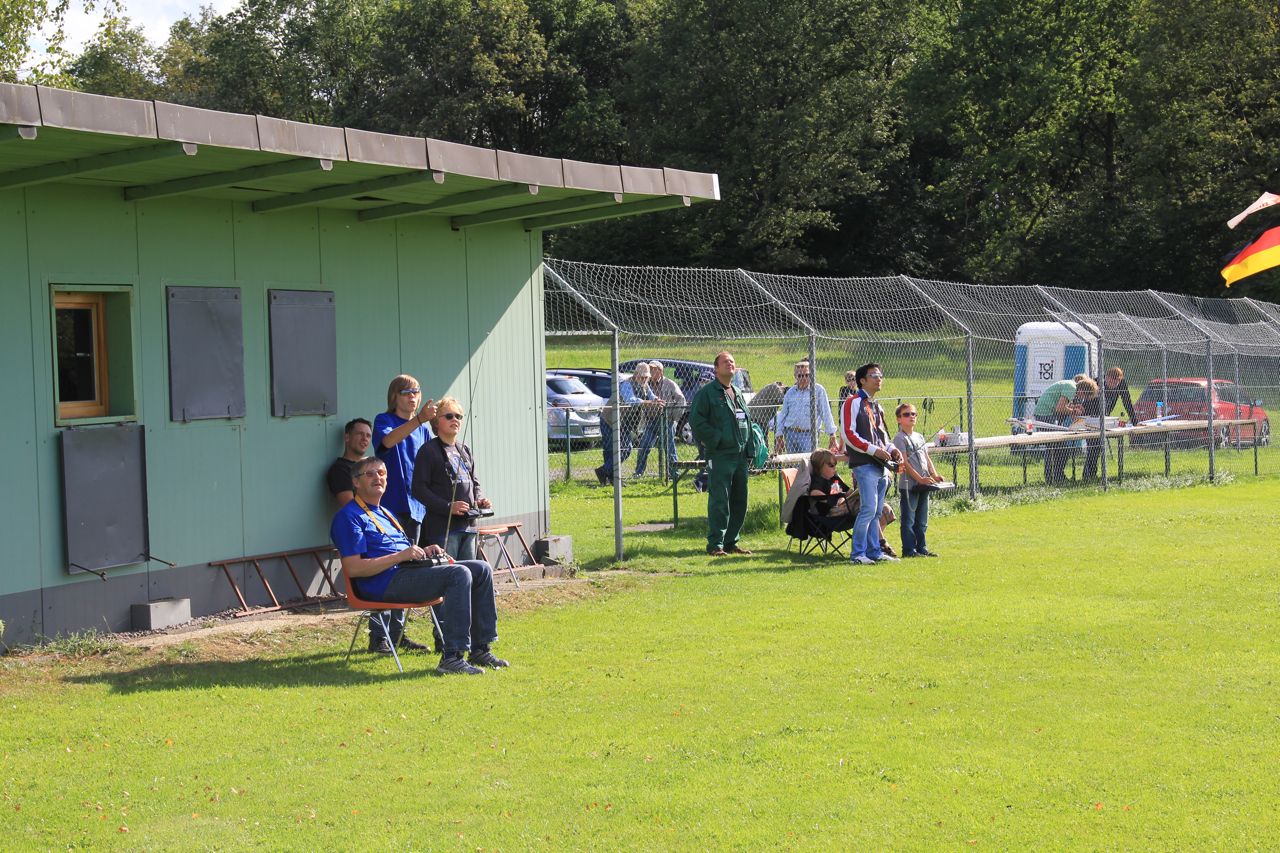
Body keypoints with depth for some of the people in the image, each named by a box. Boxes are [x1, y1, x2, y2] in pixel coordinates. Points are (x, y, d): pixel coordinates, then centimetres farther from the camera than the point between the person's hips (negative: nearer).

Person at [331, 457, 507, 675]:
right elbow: (353, 568, -15)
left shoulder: (385, 513, 28)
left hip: (410, 571, 10)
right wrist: (401, 555, -17)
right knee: (459, 574, -27)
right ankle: (452, 657, -31)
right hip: (387, 583, -10)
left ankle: (480, 650, 1)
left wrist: (423, 551, 9)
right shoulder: (349, 516, -4)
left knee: (481, 569, 0)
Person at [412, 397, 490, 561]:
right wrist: (448, 507, -20)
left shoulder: (465, 451, 19)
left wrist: (480, 500, 4)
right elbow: (418, 488, -11)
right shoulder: (429, 450, -5)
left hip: (467, 525, 8)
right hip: (442, 526, -8)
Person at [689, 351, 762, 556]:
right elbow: (695, 419, -11)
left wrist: (750, 450, 15)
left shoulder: (738, 393, 20)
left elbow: (747, 422, 25)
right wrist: (715, 439, -14)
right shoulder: (707, 392, -4)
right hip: (720, 455, -7)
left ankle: (731, 541, 17)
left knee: (739, 501, 9)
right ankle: (715, 544, -5)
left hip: (740, 455, 7)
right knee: (719, 501, -9)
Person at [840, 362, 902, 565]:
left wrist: (892, 449, 8)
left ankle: (875, 551, 14)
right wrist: (873, 450, -18)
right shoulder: (853, 402, -6)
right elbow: (848, 434, -14)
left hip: (880, 465, 9)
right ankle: (857, 553, -9)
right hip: (864, 465, -8)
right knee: (869, 508, -14)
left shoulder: (877, 407, 21)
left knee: (877, 511, 10)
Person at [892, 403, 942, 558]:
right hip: (908, 485, -8)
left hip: (923, 485, 8)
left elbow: (927, 458, 17)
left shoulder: (919, 437, 16)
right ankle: (909, 549, 0)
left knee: (922, 520, 12)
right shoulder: (900, 438, -8)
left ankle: (921, 548, 19)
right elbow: (905, 463, -15)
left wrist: (934, 475, 1)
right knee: (908, 519, -4)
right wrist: (920, 478, -21)